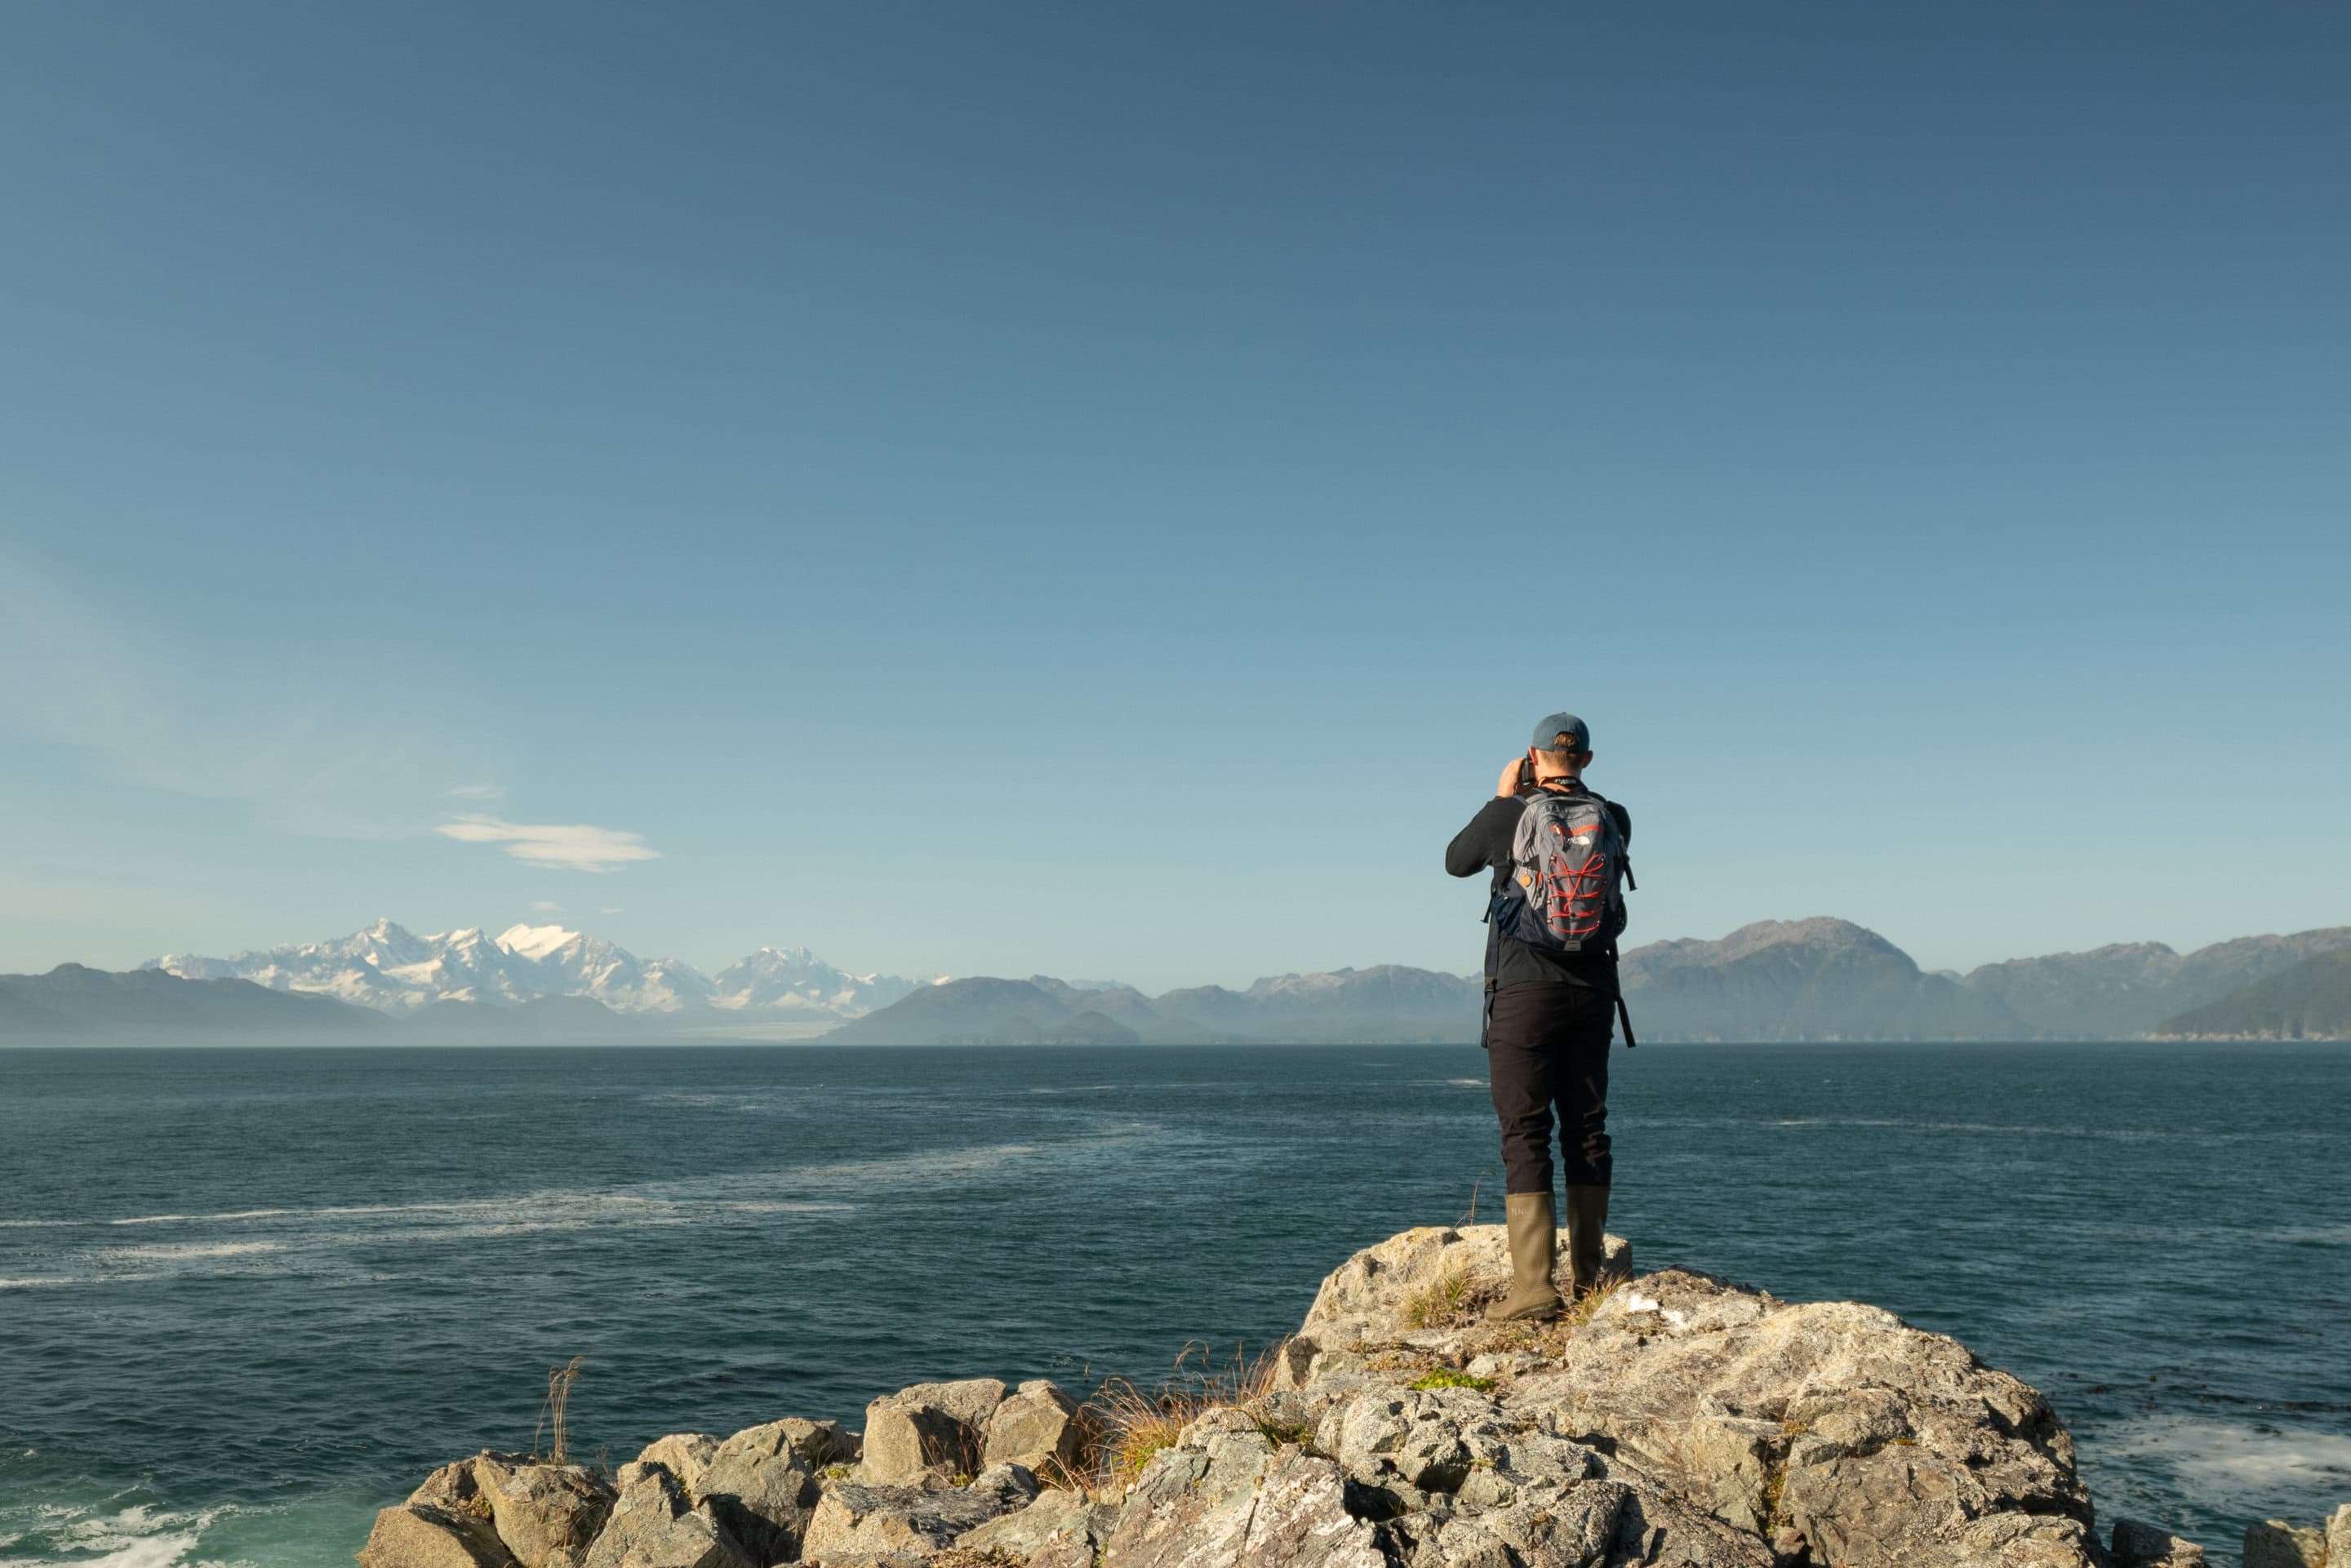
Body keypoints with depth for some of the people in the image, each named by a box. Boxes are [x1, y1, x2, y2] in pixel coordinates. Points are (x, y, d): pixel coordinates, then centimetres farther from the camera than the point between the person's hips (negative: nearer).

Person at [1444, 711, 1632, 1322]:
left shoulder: (1508, 815, -8)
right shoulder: (1614, 820, 3)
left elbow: (1457, 860, 11)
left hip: (1524, 992, -4)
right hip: (1592, 993, 4)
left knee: (1525, 1133, -4)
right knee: (1587, 1128, 12)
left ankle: (1534, 1284, -10)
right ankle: (1587, 1273, 18)